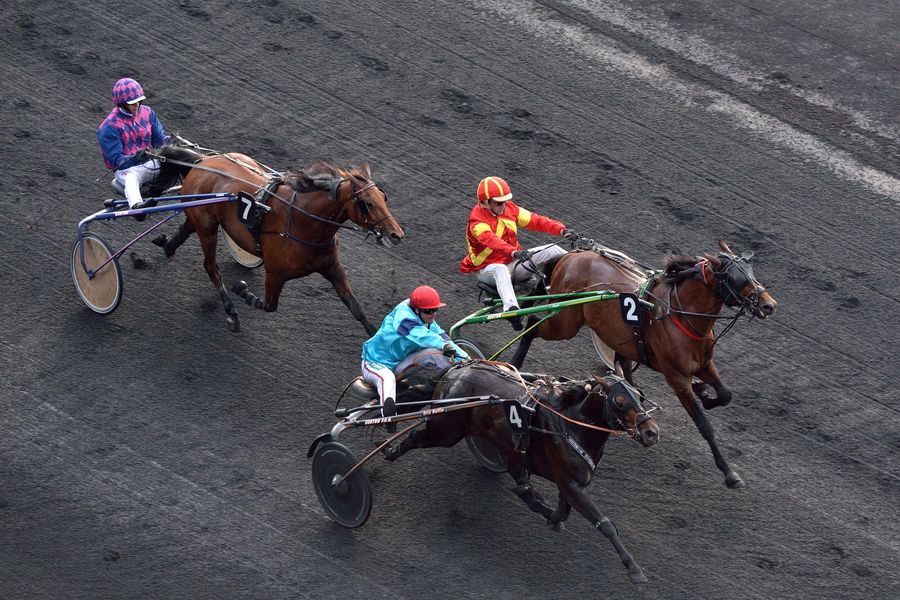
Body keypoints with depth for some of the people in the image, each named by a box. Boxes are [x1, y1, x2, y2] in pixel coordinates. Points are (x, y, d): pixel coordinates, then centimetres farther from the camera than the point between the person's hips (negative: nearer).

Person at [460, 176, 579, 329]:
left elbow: (536, 221, -5)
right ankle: (511, 308, -65)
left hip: (513, 262, 7)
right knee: (501, 270, -44)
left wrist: (562, 230, -21)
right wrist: (514, 252, -57)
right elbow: (490, 240, -39)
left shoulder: (510, 208, 1)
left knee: (552, 250, -7)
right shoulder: (477, 220, -19)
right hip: (487, 268, -7)